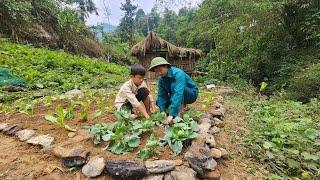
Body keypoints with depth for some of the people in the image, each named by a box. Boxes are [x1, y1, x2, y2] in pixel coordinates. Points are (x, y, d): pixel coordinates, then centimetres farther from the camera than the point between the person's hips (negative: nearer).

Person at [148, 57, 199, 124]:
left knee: (174, 87, -34)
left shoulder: (178, 73, -30)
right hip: (181, 97, 7)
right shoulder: (161, 78, -9)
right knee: (158, 101, -10)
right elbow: (161, 94, -10)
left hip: (191, 94, -6)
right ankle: (181, 105, 6)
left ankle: (179, 111, -21)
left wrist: (171, 114, -45)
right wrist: (162, 110, -24)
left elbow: (178, 93, -41)